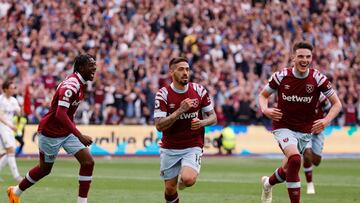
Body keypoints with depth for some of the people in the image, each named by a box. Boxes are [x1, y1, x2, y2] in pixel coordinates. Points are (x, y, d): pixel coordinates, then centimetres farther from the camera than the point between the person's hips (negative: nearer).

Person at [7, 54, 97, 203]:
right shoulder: (71, 86, -27)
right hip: (51, 133, -8)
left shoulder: (80, 84, 3)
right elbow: (60, 114, -37)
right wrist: (80, 136, -40)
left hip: (67, 132, 8)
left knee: (88, 162, -8)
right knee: (45, 168, 9)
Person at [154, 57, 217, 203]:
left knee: (188, 179, -25)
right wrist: (180, 110, -24)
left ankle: (182, 179, 12)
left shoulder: (199, 91, -3)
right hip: (169, 149, 0)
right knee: (170, 189, 3)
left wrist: (202, 122, -17)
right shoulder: (163, 94, -9)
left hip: (193, 147, 0)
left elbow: (213, 117, 5)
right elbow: (159, 125, -15)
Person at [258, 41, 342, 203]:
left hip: (305, 130, 2)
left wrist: (326, 121, -24)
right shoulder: (281, 76, -11)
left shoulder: (318, 78, -11)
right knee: (295, 159, -28)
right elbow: (263, 95, 5)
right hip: (283, 127, -2)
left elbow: (336, 103, -6)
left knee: (287, 170, 13)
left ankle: (268, 183, 47)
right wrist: (265, 109, -16)